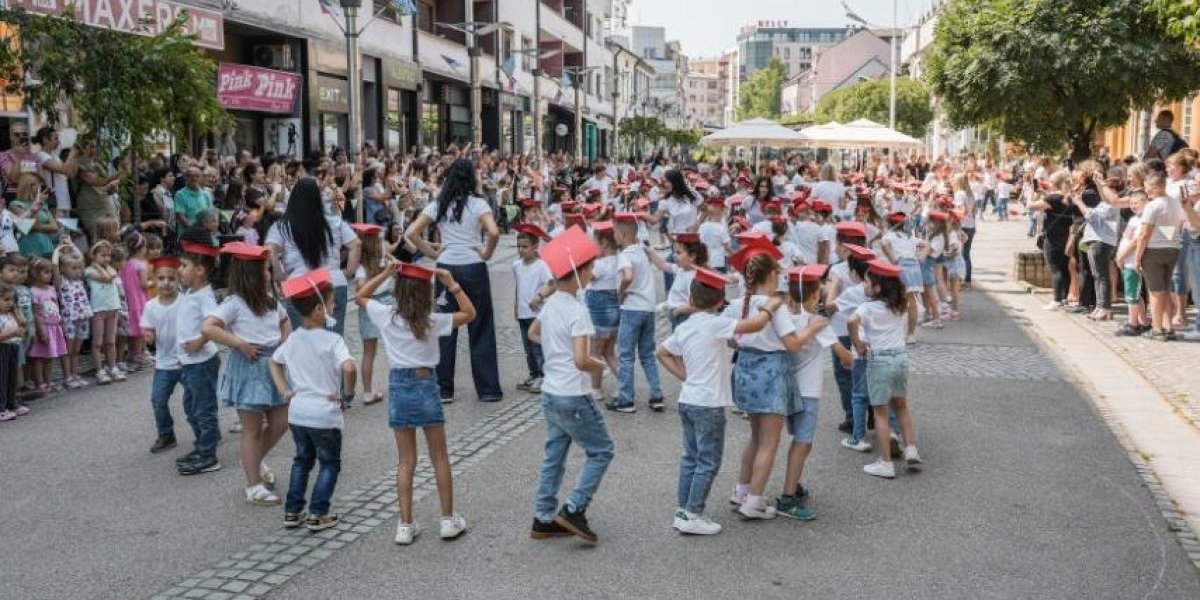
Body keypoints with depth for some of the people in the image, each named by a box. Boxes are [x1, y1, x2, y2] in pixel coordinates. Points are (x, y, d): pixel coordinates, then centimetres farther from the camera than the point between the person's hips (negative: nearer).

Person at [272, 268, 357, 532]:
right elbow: (349, 368, -31)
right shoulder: (332, 340, -16)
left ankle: (292, 511, 24)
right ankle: (317, 515, 9)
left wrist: (284, 390, 15)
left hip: (297, 412, 6)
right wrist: (348, 394, -16)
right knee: (330, 463, 13)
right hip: (325, 414, -6)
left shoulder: (292, 339, 4)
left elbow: (274, 362, 19)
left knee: (302, 460, 24)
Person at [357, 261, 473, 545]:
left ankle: (405, 525, 11)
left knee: (406, 461, 11)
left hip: (398, 386, 2)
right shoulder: (432, 321, -9)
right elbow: (469, 313, 0)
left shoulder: (386, 316, -3)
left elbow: (360, 296, 14)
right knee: (440, 458, 11)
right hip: (426, 385, -2)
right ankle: (448, 520, 16)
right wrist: (452, 284, -6)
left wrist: (386, 273, 8)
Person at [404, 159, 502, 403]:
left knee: (445, 328, 9)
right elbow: (493, 232, -19)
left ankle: (443, 389, 14)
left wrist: (432, 253, 5)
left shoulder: (438, 205, 5)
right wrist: (487, 253, -4)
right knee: (480, 329, 6)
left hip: (446, 268, 2)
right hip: (473, 268, -2)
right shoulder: (478, 204, -4)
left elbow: (411, 233, -2)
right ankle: (488, 388, 9)